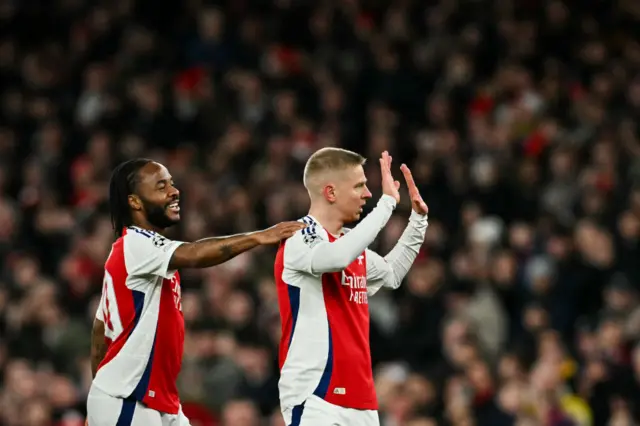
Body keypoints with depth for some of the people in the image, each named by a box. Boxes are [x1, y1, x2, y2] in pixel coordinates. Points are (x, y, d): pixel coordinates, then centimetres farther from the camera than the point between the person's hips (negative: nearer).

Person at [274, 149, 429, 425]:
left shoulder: (351, 245, 16)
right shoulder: (299, 239, -11)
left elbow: (392, 274, 36)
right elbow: (336, 257, -33)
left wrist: (418, 219, 26)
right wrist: (388, 201, -25)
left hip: (360, 398, 9)